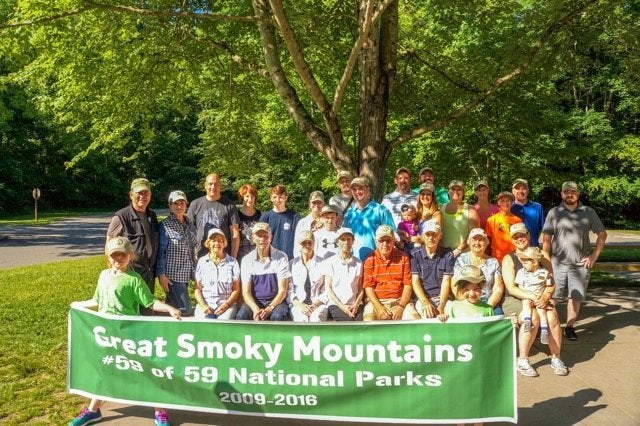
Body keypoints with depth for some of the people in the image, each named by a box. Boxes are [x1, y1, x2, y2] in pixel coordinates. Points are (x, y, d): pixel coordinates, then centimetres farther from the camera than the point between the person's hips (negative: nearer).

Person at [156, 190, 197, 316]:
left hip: (186, 274, 6)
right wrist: (161, 275, -12)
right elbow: (160, 251, -8)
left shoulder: (190, 224, 11)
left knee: (172, 306, 13)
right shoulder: (165, 225, -7)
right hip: (172, 275, -6)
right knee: (185, 310, -8)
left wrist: (195, 272, 15)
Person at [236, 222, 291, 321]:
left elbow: (282, 291, -7)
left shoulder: (281, 257, -5)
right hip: (254, 301, 2)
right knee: (241, 316, -29)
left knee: (278, 317, -34)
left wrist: (269, 309, -23)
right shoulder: (247, 260, 1)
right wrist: (256, 309, -23)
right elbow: (246, 292, -3)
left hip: (276, 301, -1)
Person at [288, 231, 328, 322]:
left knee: (316, 319, -33)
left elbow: (326, 290, 5)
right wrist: (299, 305, -10)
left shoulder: (322, 263, 7)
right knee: (301, 320, -32)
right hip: (298, 304, 1)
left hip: (318, 304, 0)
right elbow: (289, 290, 6)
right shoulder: (292, 264, 11)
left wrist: (316, 304, -11)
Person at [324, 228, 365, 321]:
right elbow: (328, 289, 2)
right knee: (349, 321, -29)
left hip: (355, 304, 3)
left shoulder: (358, 263, 12)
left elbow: (360, 288, 11)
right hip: (336, 304, -2)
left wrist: (356, 305, -6)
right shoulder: (330, 262, 5)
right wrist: (342, 306, -8)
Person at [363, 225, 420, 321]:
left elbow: (408, 285, 2)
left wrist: (401, 307, -11)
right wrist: (379, 308, -14)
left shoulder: (403, 258, 6)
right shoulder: (370, 260, 4)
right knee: (368, 321, -30)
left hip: (400, 301, 1)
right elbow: (368, 287, 0)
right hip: (377, 302, -1)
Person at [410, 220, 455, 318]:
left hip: (442, 297, 2)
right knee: (427, 315, -32)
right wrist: (425, 302, -19)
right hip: (422, 298, -2)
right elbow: (415, 281, -2)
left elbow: (446, 282, -2)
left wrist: (441, 305, -18)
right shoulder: (414, 254, 4)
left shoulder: (448, 255, 6)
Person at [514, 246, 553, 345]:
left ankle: (544, 332, -23)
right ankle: (527, 321, -41)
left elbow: (548, 288, 6)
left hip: (540, 298, -1)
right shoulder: (521, 272, 4)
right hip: (527, 297, 1)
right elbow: (520, 288, 4)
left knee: (542, 310, -24)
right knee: (526, 303, -31)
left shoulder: (544, 273, 1)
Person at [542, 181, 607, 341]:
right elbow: (546, 239, 3)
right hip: (557, 263, -1)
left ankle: (570, 327, 20)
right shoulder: (554, 213, 2)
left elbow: (602, 234, 9)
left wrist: (594, 256, 1)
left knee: (576, 297, 8)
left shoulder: (588, 212, 4)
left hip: (580, 264, 1)